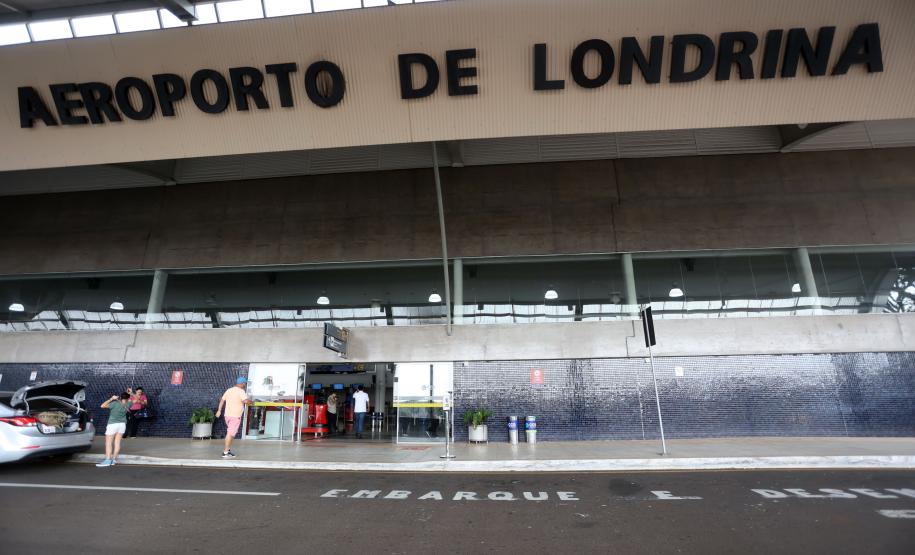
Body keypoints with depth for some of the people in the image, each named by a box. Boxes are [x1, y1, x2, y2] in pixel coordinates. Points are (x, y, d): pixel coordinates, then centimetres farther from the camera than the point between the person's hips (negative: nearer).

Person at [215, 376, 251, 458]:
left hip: (227, 415, 8)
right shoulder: (241, 391, -12)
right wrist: (250, 401, -3)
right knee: (230, 433, -5)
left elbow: (222, 400, 14)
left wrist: (219, 410, 20)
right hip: (235, 416, -8)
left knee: (231, 433, 20)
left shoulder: (228, 390, 12)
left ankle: (228, 449, 22)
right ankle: (225, 452, -4)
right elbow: (245, 401, -23)